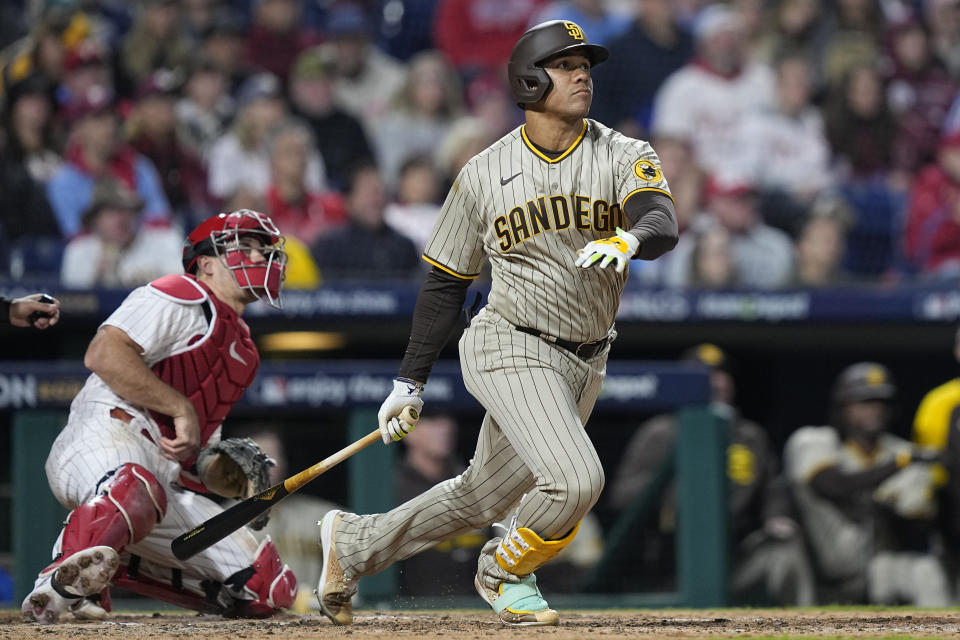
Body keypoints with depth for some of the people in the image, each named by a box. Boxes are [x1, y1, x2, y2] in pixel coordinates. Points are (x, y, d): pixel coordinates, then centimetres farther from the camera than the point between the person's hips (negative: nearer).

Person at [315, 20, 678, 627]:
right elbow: (446, 283, 6)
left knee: (482, 498, 14)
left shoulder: (625, 156, -2)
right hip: (510, 350, -4)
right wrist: (410, 381, 5)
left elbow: (663, 223, -22)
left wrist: (629, 238, -46)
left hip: (584, 365, 4)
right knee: (575, 479, -23)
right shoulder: (483, 174, -3)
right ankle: (505, 572, 6)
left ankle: (353, 542, 36)